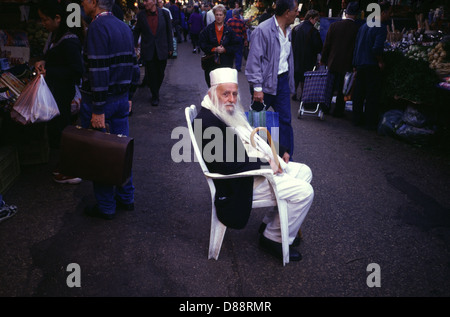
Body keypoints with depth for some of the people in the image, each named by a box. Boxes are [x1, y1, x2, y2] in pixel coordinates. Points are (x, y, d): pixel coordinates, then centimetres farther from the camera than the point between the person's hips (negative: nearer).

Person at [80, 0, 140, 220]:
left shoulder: (98, 27, -17)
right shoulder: (123, 27, 10)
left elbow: (98, 71, -23)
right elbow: (133, 66, 13)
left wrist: (98, 110, -22)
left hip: (99, 100, -8)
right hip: (121, 99, 8)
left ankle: (106, 207, 14)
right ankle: (126, 198, 27)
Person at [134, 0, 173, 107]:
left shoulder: (164, 14, -1)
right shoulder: (141, 15, 0)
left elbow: (169, 32, 5)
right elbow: (136, 32, 7)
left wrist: (170, 48, 3)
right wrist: (134, 47, 0)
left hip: (162, 50, 0)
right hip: (148, 52, 0)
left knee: (160, 74, 10)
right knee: (151, 74, 3)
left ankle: (155, 92, 33)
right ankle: (155, 97, 17)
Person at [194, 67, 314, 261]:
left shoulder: (231, 113, 11)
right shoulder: (208, 121, -21)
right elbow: (226, 163, -28)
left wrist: (279, 151, 7)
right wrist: (266, 165, -21)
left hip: (260, 165, 11)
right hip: (243, 183, -11)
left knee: (304, 172, 17)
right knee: (304, 192, -15)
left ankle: (271, 222, 22)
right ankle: (274, 238, 4)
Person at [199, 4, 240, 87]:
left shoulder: (229, 30, 5)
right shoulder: (208, 29, 6)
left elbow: (235, 45, 5)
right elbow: (202, 44, 3)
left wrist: (225, 49, -11)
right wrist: (214, 49, -11)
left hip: (226, 63, 0)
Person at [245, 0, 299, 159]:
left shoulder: (287, 30, 9)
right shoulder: (262, 30, -15)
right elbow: (254, 61, -16)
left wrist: (289, 80, 12)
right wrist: (257, 87, -19)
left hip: (282, 80, 6)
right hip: (266, 82, -6)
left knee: (285, 120, 5)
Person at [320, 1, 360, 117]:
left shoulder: (334, 25, -6)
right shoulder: (358, 28, -11)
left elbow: (327, 45, -1)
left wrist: (323, 60, 9)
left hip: (333, 62, 2)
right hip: (347, 64, -2)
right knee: (342, 89, 9)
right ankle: (338, 111, 13)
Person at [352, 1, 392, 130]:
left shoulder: (364, 25, 12)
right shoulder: (381, 28, -12)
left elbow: (356, 45, 13)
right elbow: (377, 48, -25)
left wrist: (356, 64, 16)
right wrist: (380, 61, -10)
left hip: (359, 64, 7)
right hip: (372, 66, -7)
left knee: (358, 94, 13)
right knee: (372, 96, 1)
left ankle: (357, 119, 21)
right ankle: (370, 123, 6)